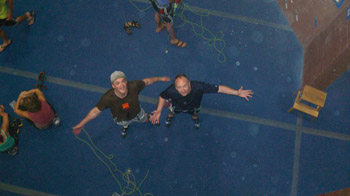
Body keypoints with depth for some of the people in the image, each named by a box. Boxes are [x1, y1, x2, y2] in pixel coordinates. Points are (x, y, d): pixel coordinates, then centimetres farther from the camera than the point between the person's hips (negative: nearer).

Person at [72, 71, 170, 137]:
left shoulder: (134, 86, -42)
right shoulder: (108, 98, -44)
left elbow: (146, 81, -21)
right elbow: (95, 111, -30)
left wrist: (160, 78, -8)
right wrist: (81, 124, -29)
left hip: (136, 113, 1)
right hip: (121, 119, -1)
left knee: (145, 120, 34)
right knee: (124, 123, 36)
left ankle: (148, 116, 72)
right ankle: (125, 126, 76)